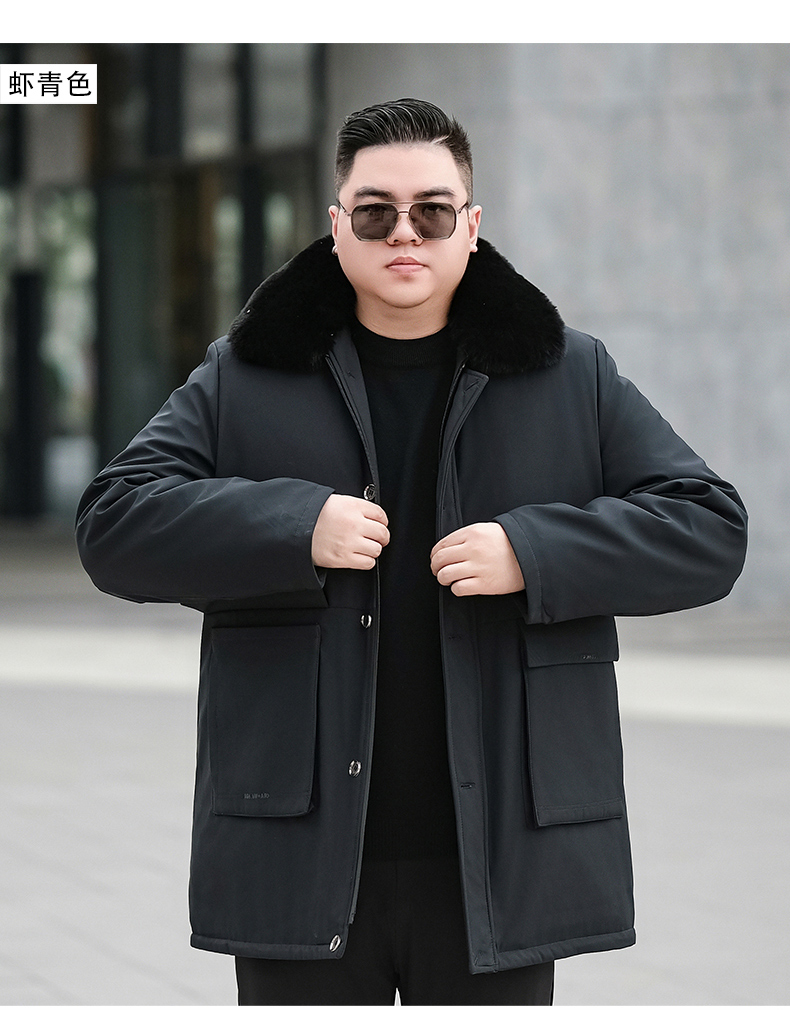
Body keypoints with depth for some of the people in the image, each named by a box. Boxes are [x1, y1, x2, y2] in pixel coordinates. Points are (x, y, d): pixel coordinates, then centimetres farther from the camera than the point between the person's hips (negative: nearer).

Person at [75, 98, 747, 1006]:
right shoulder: (244, 379, 7)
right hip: (302, 858, 0)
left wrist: (534, 554, -12)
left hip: (501, 863, 0)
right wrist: (293, 528, -15)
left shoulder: (571, 377, 7)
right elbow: (111, 525, -1)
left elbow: (711, 530, 3)